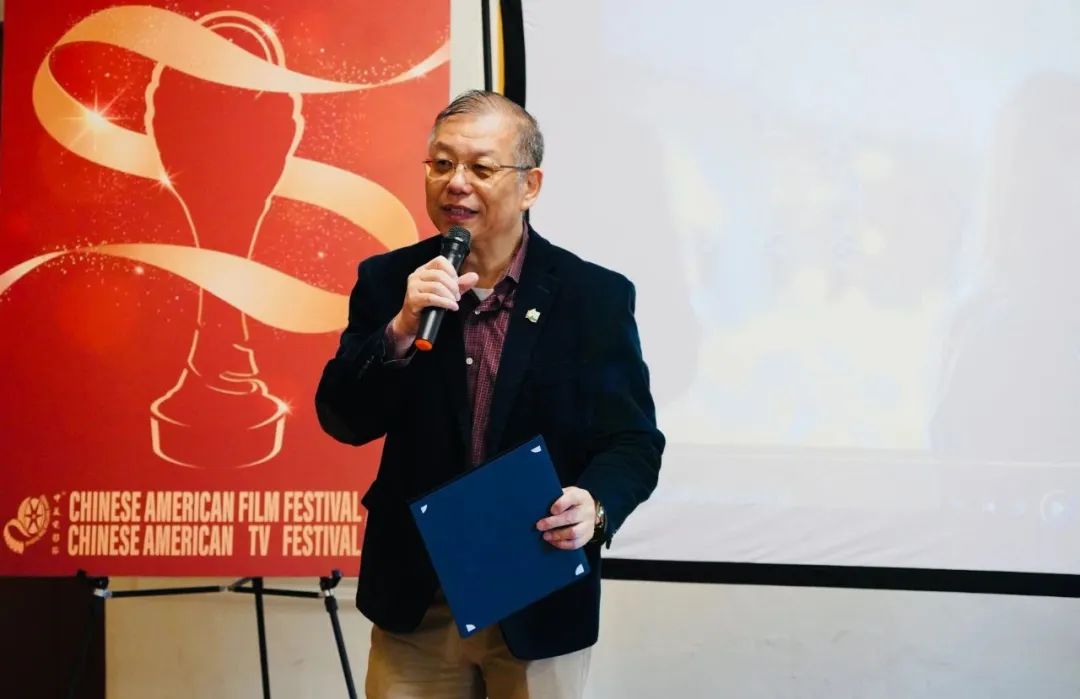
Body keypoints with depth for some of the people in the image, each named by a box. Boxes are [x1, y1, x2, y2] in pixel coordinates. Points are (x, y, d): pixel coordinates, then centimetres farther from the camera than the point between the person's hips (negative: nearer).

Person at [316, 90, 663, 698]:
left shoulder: (595, 295, -6)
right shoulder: (388, 281, -1)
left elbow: (634, 441, -5)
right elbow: (344, 421, -6)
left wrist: (595, 505, -26)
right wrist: (401, 328, -21)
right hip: (416, 601, 1)